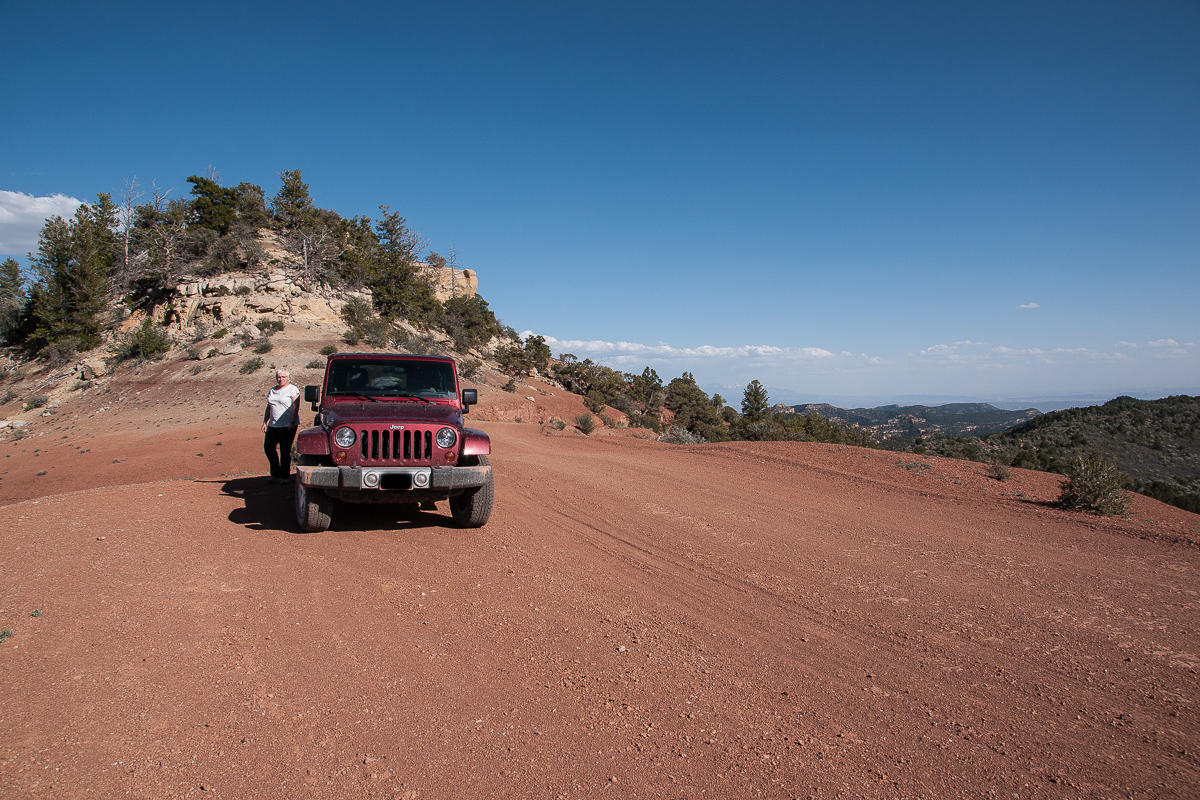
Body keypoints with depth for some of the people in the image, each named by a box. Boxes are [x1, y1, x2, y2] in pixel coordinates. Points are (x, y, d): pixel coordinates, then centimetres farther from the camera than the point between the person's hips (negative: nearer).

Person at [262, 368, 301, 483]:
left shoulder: (292, 390, -4)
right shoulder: (272, 391, 16)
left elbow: (296, 408, -11)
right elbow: (268, 408, 21)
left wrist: (292, 423, -19)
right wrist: (265, 422, 13)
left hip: (287, 426, -7)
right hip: (273, 425, 7)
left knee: (285, 451, -4)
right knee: (268, 447, 4)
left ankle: (284, 476, 5)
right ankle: (275, 473, 19)